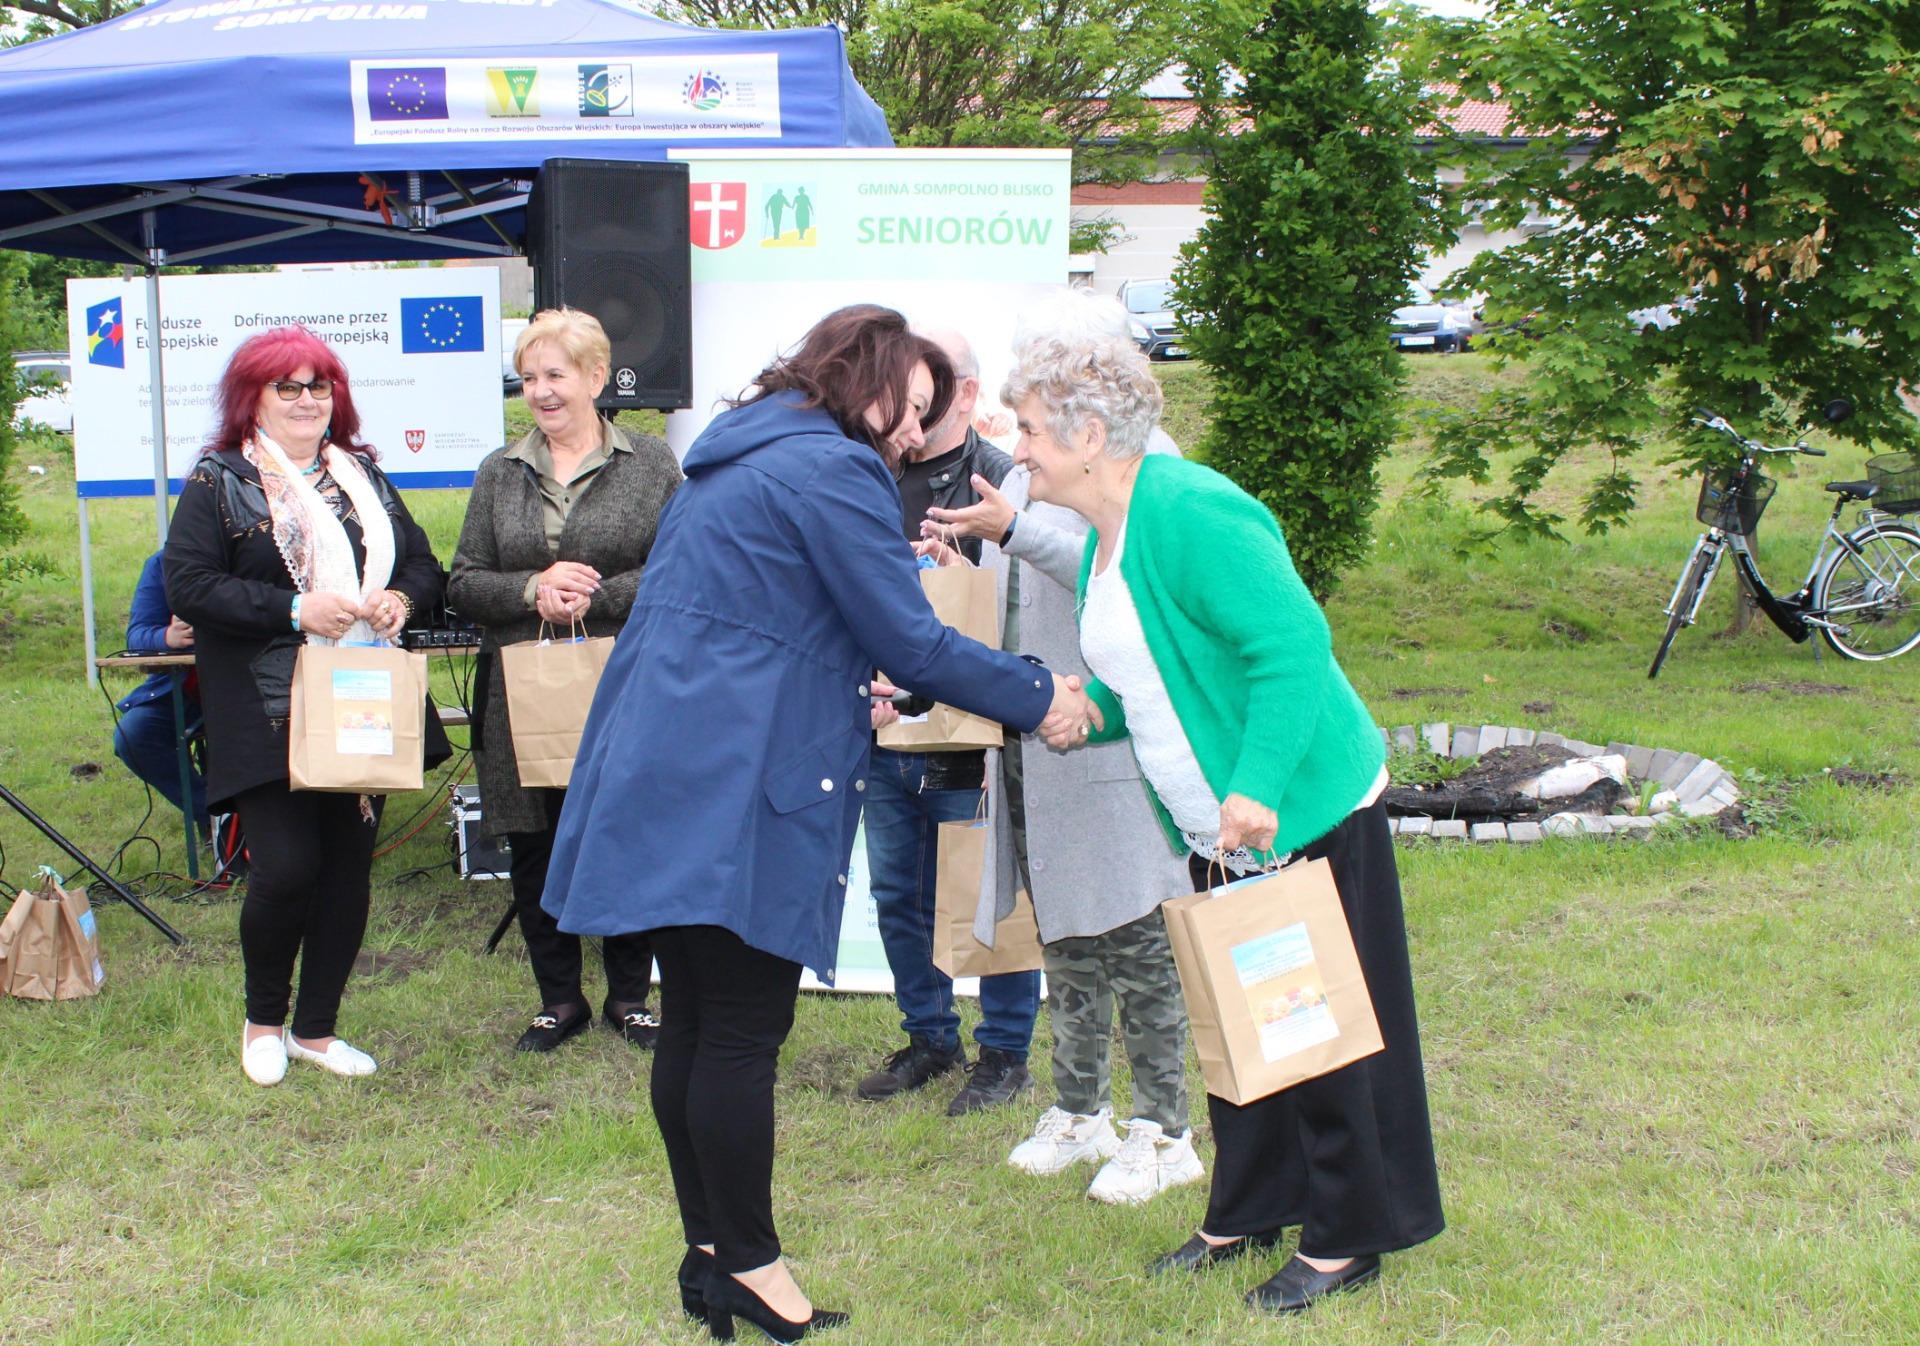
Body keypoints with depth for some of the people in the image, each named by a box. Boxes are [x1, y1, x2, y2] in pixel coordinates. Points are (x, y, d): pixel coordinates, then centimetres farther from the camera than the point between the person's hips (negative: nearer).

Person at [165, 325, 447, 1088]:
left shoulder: (362, 474, 15)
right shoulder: (218, 482, -2)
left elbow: (423, 565, 18)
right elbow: (188, 586, -12)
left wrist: (401, 598, -6)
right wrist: (294, 609, -19)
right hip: (271, 718, -5)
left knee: (349, 869, 6)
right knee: (286, 869, -10)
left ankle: (316, 1030, 21)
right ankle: (263, 1020, 16)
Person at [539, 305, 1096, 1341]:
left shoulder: (732, 459, 21)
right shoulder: (833, 469, -9)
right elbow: (911, 640, -10)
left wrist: (845, 686, 16)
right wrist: (1041, 698, 0)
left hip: (659, 777, 10)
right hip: (736, 788, -10)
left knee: (693, 1023, 13)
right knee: (743, 1033, -2)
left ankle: (709, 1253, 22)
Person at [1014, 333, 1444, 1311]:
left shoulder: (1190, 514, -22)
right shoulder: (1106, 534, 9)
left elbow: (1293, 647, -28)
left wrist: (1258, 787, -35)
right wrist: (1088, 713, -1)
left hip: (1302, 814, -10)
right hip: (1221, 828, 10)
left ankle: (1346, 1239, 14)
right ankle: (1247, 1213, 31)